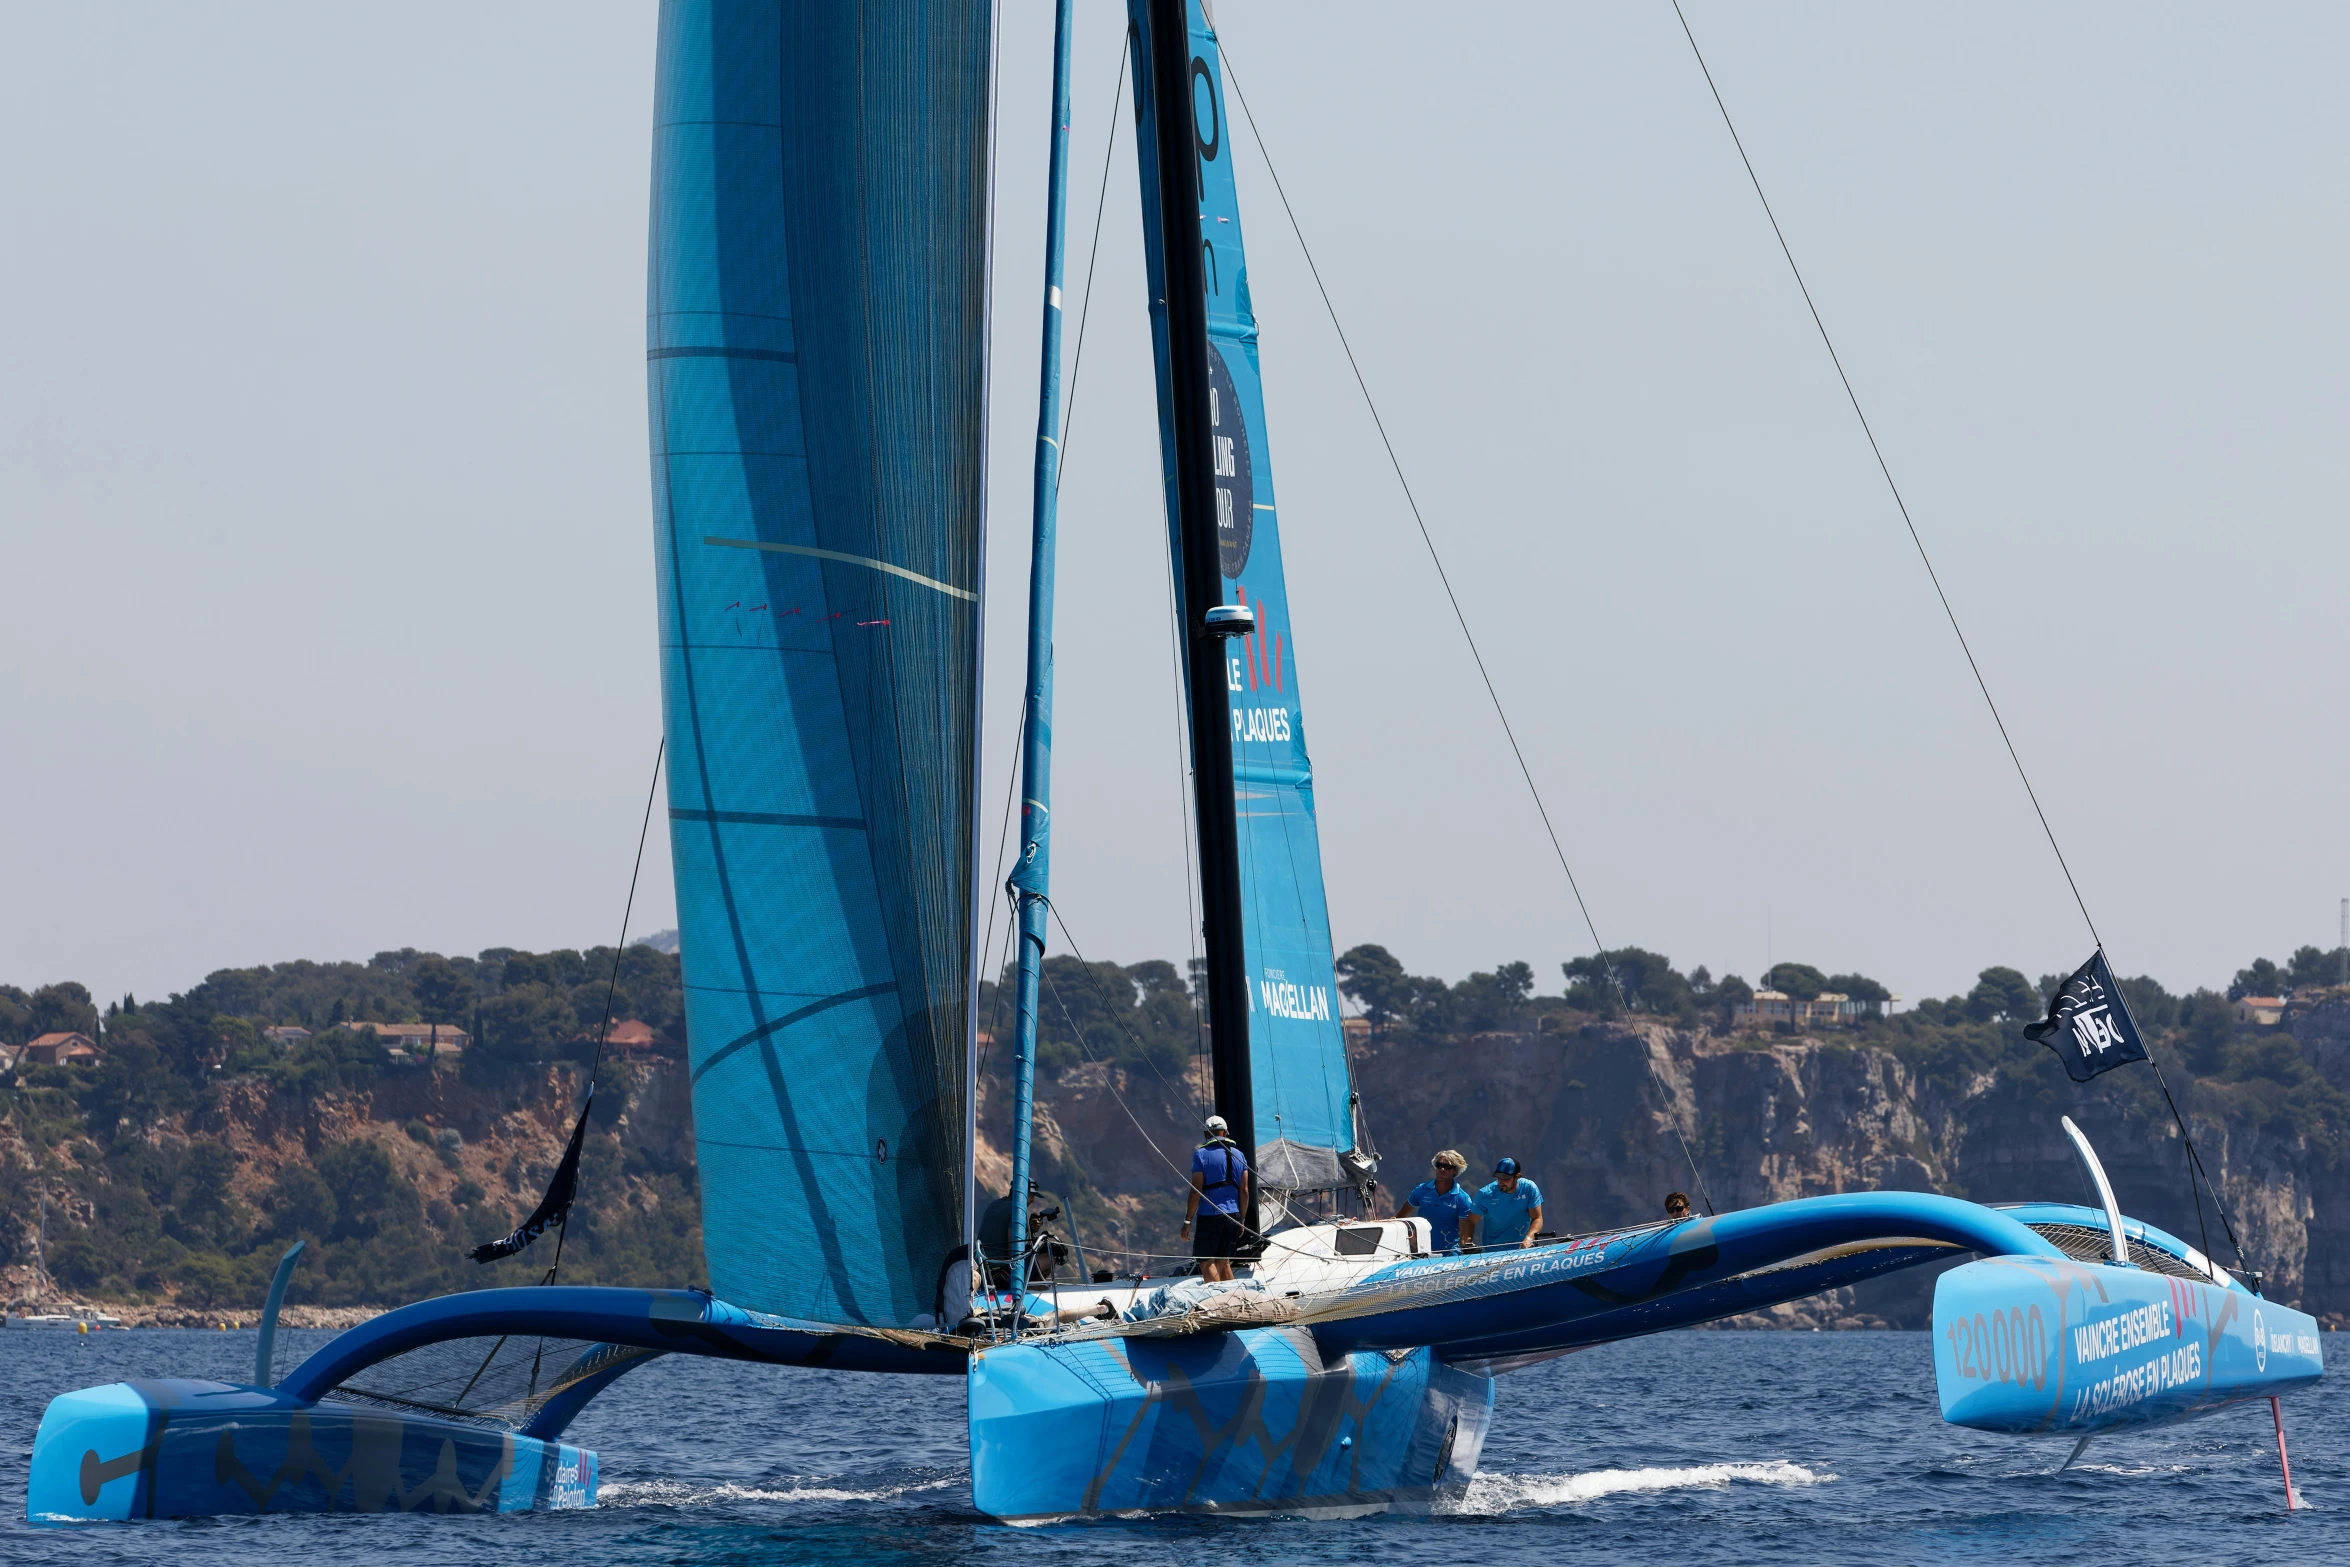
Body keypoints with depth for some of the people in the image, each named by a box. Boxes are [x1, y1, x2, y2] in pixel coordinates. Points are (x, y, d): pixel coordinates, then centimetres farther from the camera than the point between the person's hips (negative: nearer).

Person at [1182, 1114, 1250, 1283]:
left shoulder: (1201, 1154, -6)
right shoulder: (1238, 1155, 8)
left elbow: (1196, 1190, -10)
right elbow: (1244, 1191, 9)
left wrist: (1188, 1220, -5)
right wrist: (1241, 1220, 18)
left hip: (1209, 1216, -5)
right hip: (1232, 1216, 5)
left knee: (1207, 1262, -3)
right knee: (1224, 1262, 14)